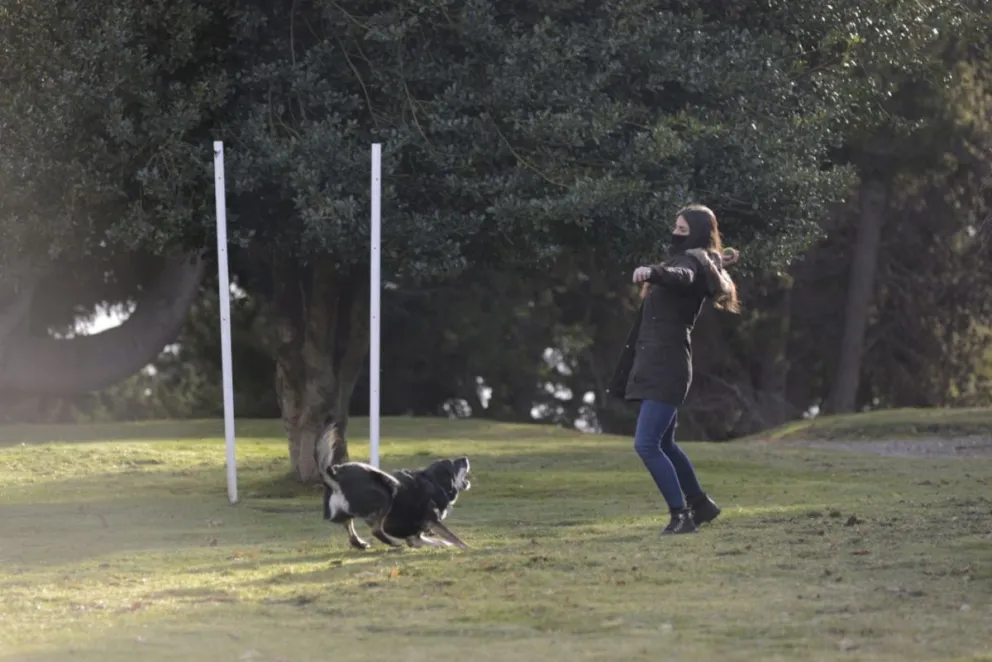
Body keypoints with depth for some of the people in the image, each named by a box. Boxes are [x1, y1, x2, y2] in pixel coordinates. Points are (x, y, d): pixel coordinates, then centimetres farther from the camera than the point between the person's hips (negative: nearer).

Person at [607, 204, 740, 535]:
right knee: (663, 444, 20)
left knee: (646, 445, -15)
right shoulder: (683, 260, 19)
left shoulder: (694, 259, -9)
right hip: (653, 366, 10)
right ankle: (700, 504, 34)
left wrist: (653, 273, -52)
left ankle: (681, 515, -11)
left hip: (667, 367, -10)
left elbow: (682, 277, -34)